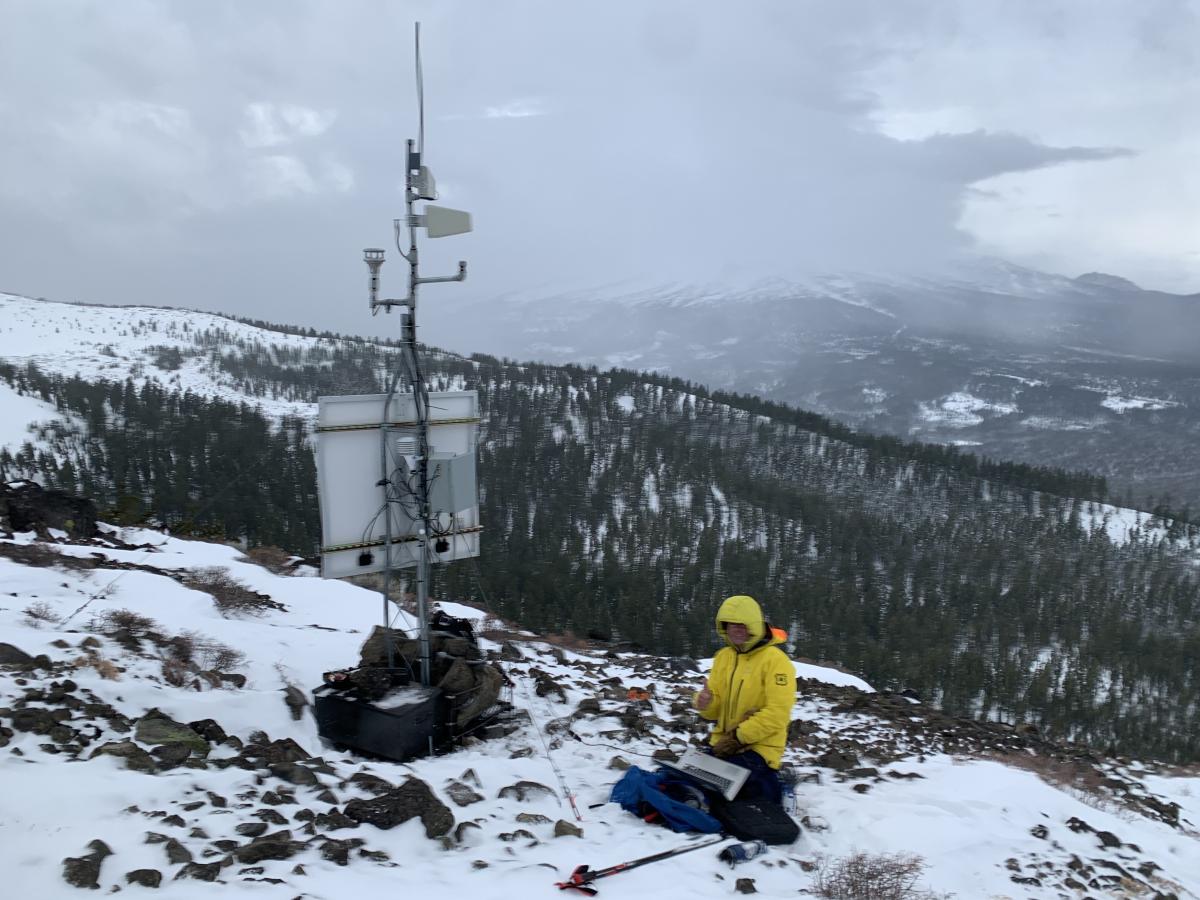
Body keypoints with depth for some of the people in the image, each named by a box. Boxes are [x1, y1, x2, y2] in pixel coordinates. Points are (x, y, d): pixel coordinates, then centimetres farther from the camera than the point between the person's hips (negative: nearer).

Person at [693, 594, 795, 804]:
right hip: (723, 742, 7)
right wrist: (706, 702, -13)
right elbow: (717, 708, 12)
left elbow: (777, 713, -19)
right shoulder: (723, 656, 8)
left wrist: (739, 737, -19)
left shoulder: (775, 660, -12)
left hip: (758, 747, -7)